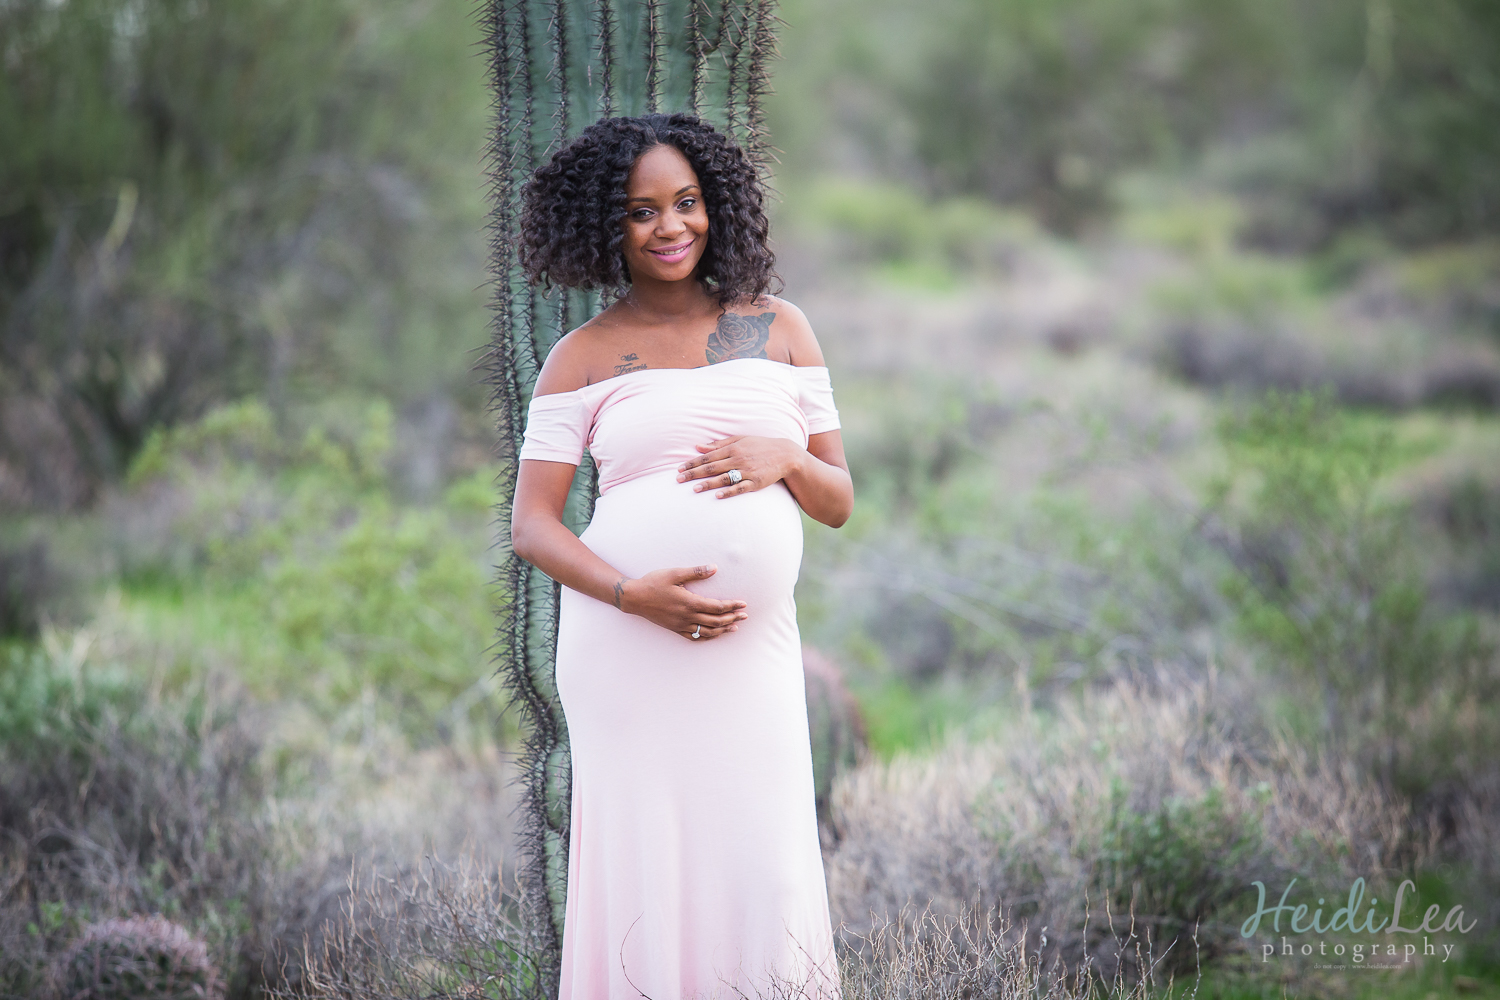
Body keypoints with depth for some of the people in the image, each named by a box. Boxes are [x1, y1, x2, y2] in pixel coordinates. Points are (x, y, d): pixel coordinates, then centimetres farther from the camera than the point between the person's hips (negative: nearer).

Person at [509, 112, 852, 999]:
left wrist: (782, 459, -7)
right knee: (645, 864, -1)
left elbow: (840, 502, 15)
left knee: (763, 871, -4)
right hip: (624, 645, -1)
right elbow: (530, 524, 2)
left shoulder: (779, 329, 13)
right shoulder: (584, 358, 7)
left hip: (753, 645, 2)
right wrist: (631, 593, -15)